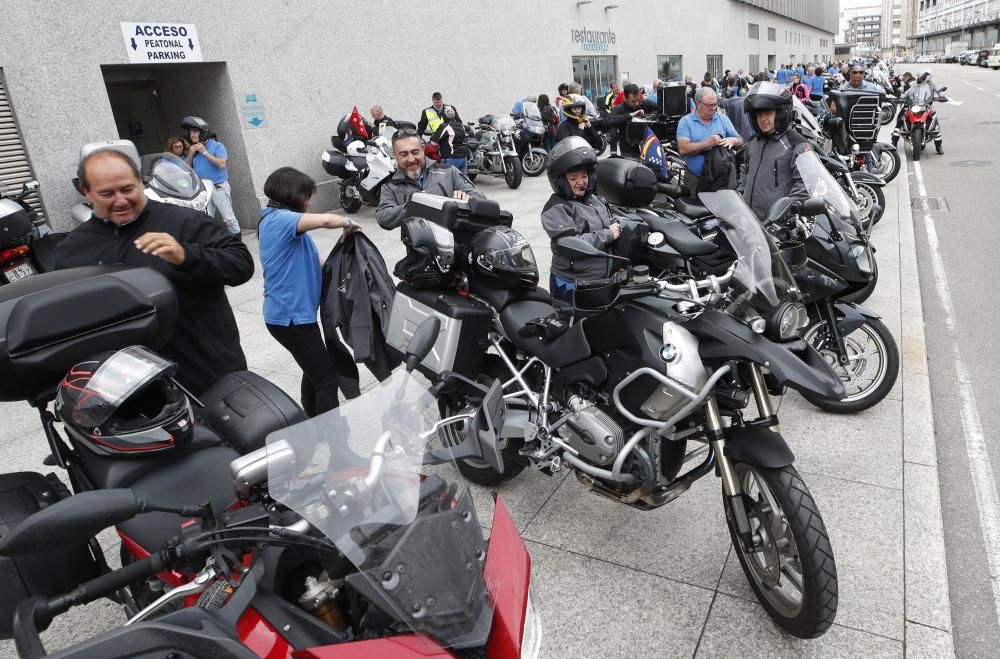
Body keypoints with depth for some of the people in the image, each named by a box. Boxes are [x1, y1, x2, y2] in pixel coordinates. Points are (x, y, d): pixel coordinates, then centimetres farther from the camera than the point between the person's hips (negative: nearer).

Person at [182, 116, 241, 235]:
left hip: (219, 187, -5)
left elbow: (222, 164, -20)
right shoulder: (193, 149, 10)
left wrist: (204, 152, -16)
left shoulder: (217, 146, -7)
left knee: (228, 217, 1)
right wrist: (191, 154, -4)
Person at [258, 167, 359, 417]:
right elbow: (325, 220, -33)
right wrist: (348, 223, -13)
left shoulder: (277, 219, 14)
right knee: (327, 379, -6)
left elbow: (302, 263, 17)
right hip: (291, 315, -10)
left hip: (291, 311, 10)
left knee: (314, 372, 21)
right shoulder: (280, 218, -18)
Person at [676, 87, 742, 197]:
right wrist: (708, 143, -20)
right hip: (694, 179, -2)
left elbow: (740, 141, 9)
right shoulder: (685, 121, -2)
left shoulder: (723, 119, 8)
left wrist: (733, 140, -14)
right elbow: (683, 149, -15)